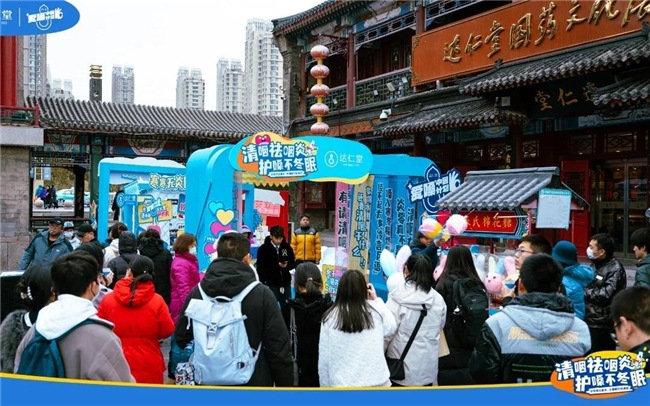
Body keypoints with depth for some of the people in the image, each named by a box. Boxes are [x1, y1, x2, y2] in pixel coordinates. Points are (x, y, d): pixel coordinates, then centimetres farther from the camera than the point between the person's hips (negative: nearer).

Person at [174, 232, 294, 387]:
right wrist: (285, 385, 0)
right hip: (253, 382, -3)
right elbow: (279, 349, -11)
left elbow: (181, 338, 7)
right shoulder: (262, 294, -14)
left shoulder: (197, 293, -3)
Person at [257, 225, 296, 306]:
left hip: (286, 283, 4)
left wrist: (286, 266, -14)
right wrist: (264, 284, -13)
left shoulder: (287, 247, 3)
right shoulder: (263, 249, -6)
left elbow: (293, 263, 8)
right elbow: (260, 268, -6)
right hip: (271, 285, -3)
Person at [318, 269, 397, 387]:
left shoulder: (330, 317, -8)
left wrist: (325, 385, 11)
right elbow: (391, 329, 16)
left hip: (342, 383, -1)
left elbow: (324, 357, -2)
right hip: (376, 380, 1)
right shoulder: (376, 310, -5)